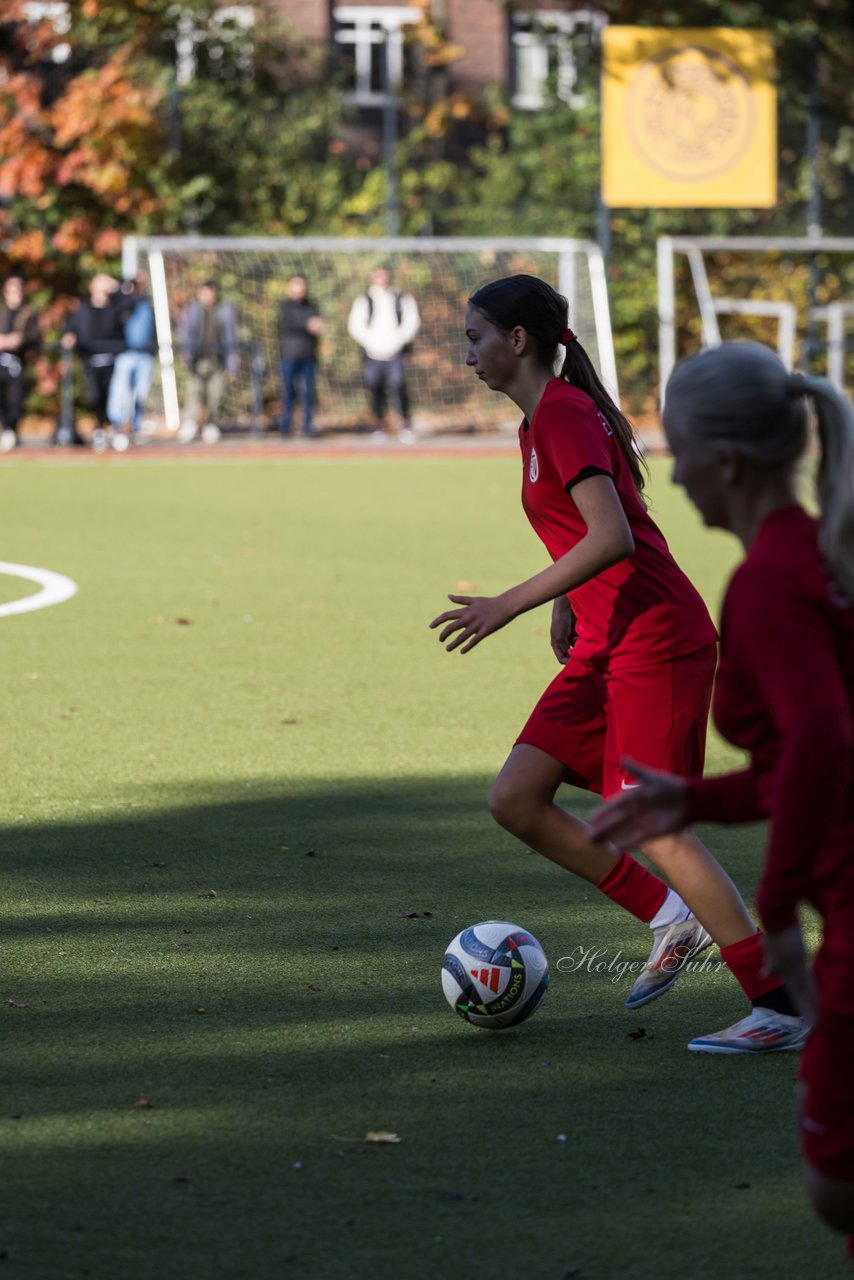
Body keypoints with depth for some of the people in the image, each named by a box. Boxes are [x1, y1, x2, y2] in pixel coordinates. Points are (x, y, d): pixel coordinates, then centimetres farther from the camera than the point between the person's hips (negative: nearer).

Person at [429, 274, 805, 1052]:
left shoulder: (563, 415, -14)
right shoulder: (541, 419, 15)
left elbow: (611, 539, -24)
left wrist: (510, 606, -23)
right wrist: (564, 604, 22)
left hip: (656, 639, -10)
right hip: (606, 645, 10)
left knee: (652, 827, -11)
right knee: (515, 800, 3)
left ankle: (782, 1010, -7)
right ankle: (670, 919, 11)